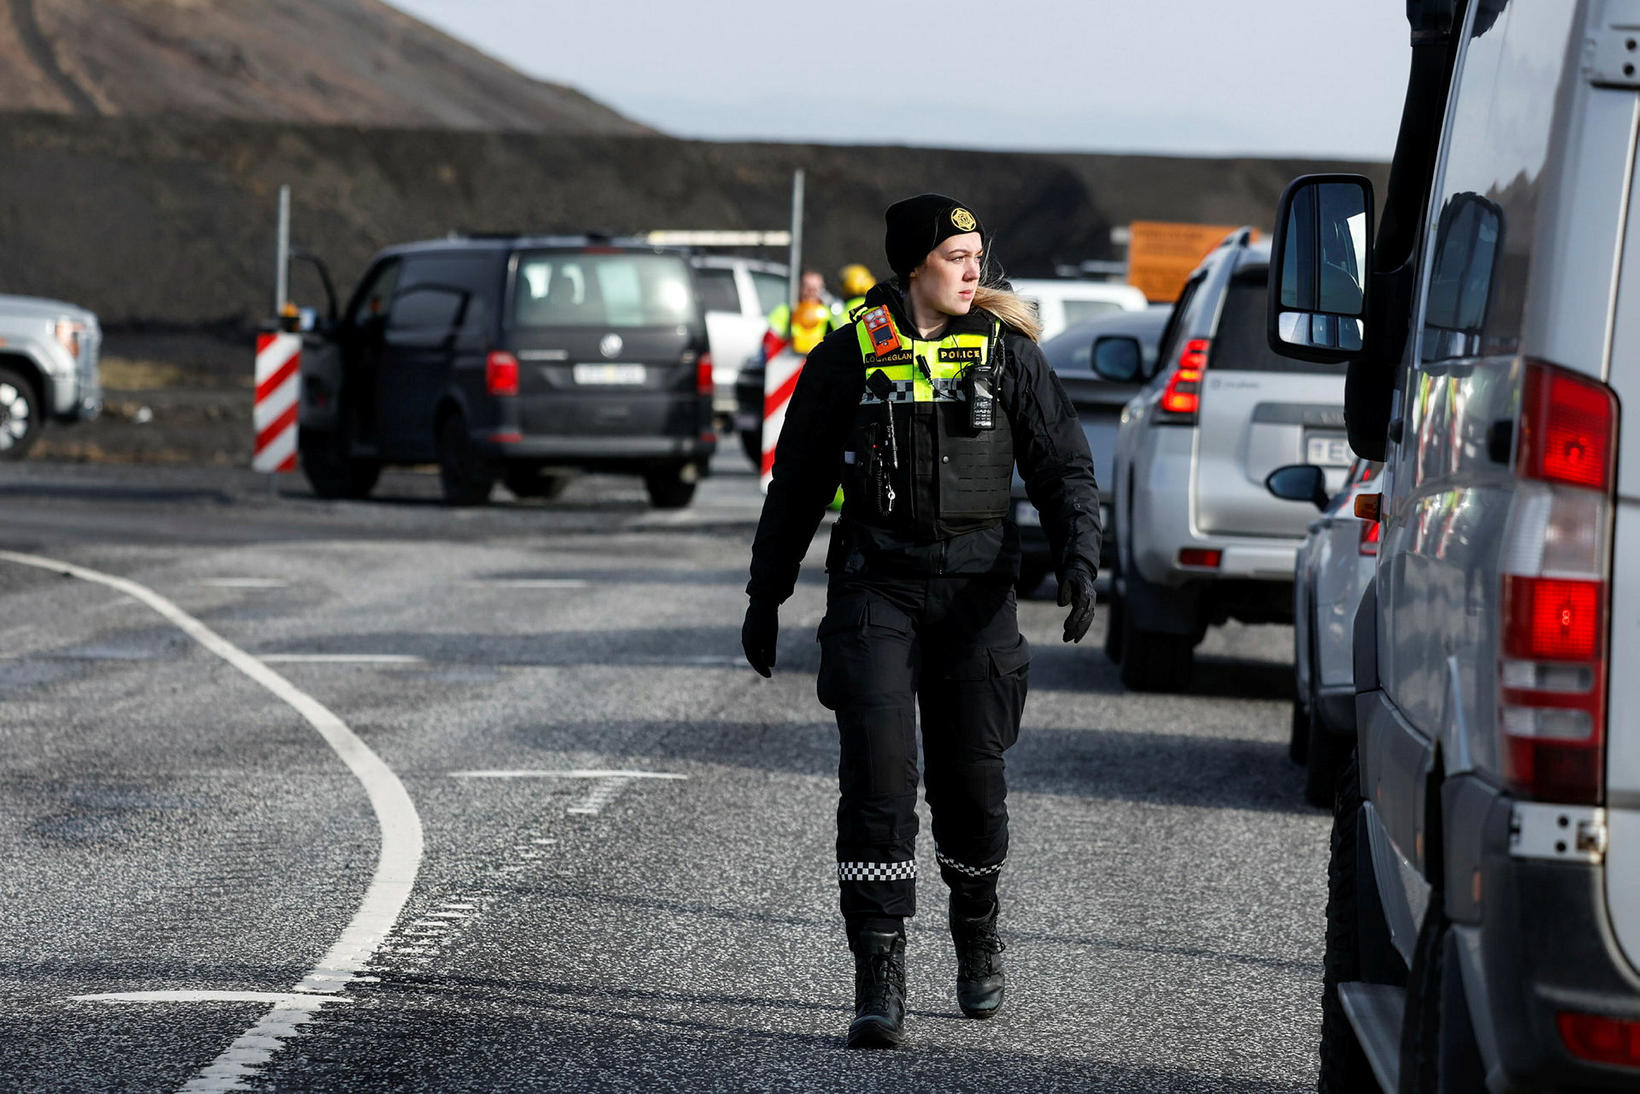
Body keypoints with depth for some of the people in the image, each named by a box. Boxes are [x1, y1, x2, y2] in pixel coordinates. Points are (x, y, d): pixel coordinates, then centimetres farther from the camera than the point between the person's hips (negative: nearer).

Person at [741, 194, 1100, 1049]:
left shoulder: (1006, 352, 3)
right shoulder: (849, 357, 2)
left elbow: (1064, 466, 5)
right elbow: (796, 485, 10)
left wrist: (1078, 559, -11)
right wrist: (765, 596, 11)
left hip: (975, 590, 1)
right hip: (875, 585, -1)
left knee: (971, 778, 5)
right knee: (877, 772, -12)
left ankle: (976, 933, 33)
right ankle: (878, 978, -11)